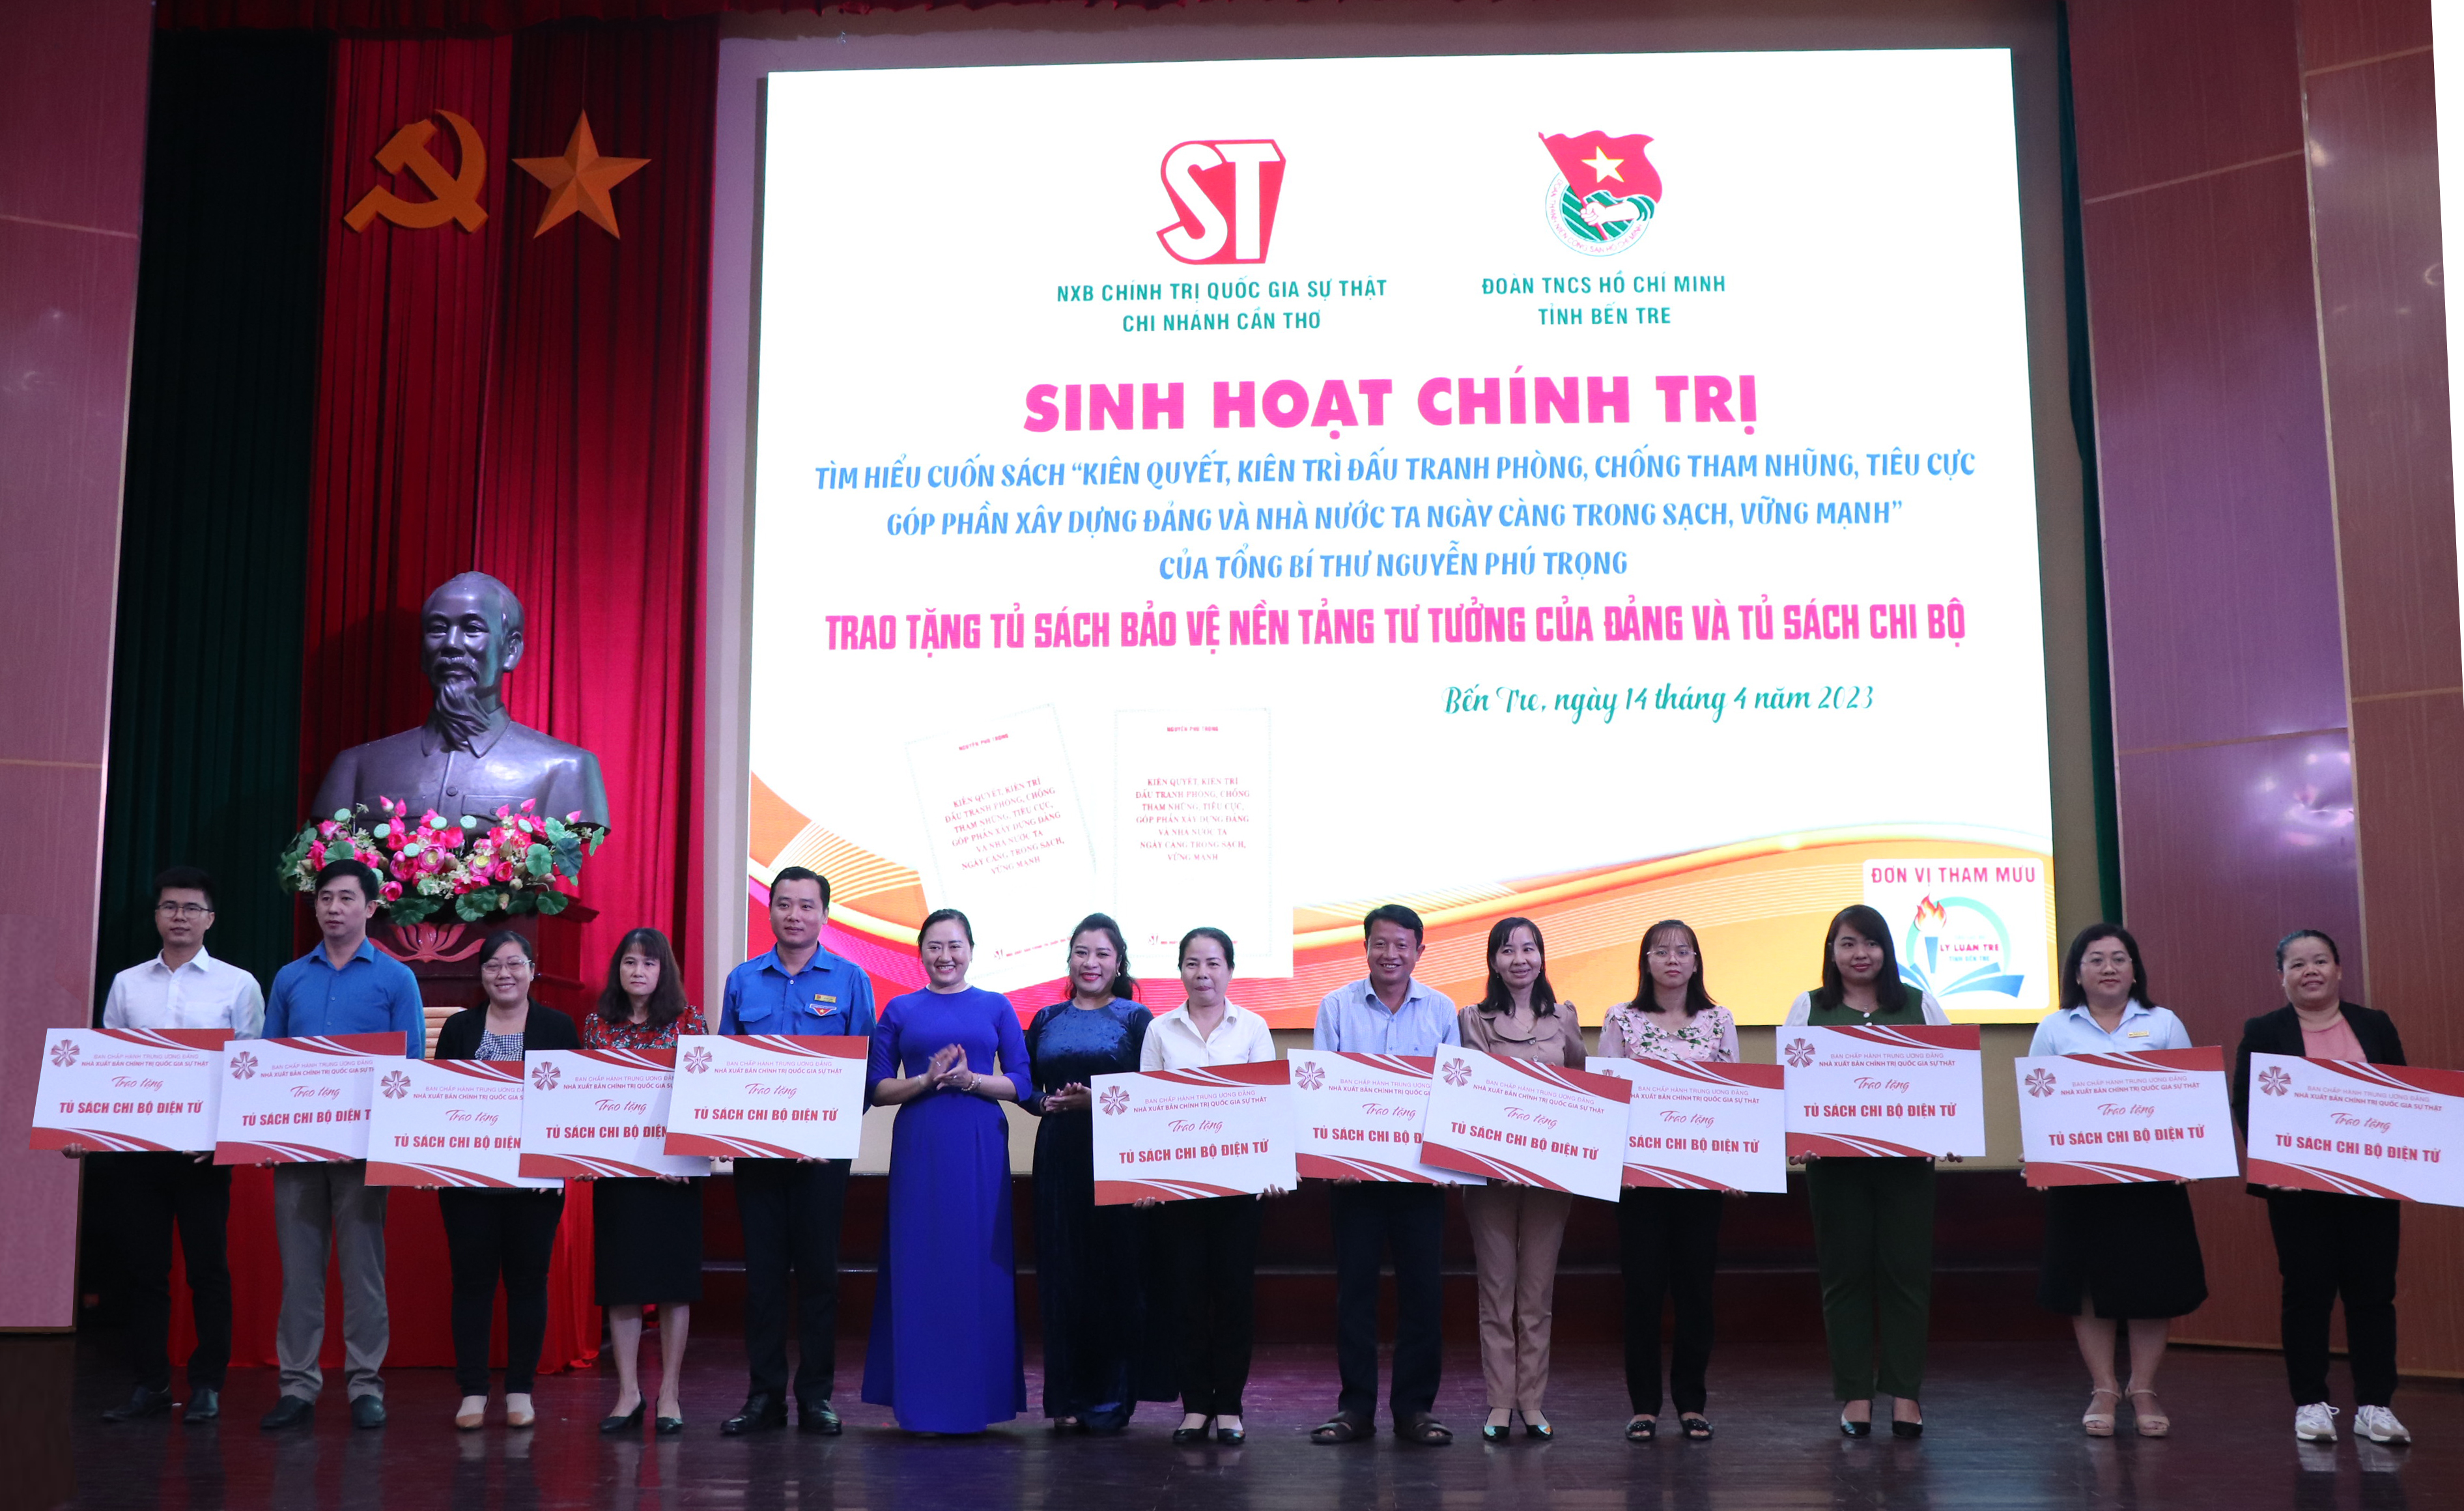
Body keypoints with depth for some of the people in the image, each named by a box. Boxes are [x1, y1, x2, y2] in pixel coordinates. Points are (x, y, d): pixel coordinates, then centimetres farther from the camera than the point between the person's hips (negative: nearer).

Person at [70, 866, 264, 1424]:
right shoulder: (127, 984, 12)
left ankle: (207, 1385, 10)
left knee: (207, 1267, 1)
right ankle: (150, 1384, 16)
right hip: (133, 1144, 3)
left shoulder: (238, 985, 3)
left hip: (204, 1146, -3)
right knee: (142, 1266, 6)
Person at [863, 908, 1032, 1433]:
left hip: (980, 1148, 0)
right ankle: (922, 1403, 5)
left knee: (979, 1264, -1)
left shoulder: (996, 1008, 9)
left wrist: (970, 1080, -12)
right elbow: (878, 1088, 4)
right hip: (919, 1147, 0)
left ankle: (976, 1399, 9)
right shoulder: (900, 1011, 9)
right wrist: (926, 1080, -13)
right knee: (919, 1267, -1)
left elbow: (1021, 1084, 4)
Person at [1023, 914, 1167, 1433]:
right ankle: (1068, 1398, 12)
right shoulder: (1047, 1020, 13)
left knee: (1116, 1275, -1)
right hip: (1059, 1157, 3)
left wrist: (1097, 1101, -18)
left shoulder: (1136, 1018, 3)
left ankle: (1110, 1400, 7)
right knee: (1062, 1274, 3)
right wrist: (1047, 1103, -8)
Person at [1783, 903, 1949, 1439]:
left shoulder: (1920, 1004, 10)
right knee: (1844, 1274, 3)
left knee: (1907, 1271, 1)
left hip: (1906, 1155, 0)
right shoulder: (1809, 1008, 9)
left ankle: (1906, 1394, 10)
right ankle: (1854, 1395, 11)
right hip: (1835, 1158, 0)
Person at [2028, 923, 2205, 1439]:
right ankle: (2103, 1391, 14)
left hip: (2152, 1177, 0)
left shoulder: (2164, 1025, 7)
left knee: (2151, 1280, 1)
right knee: (2087, 1281, 3)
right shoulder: (2054, 1029, 6)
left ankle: (2143, 1390, 15)